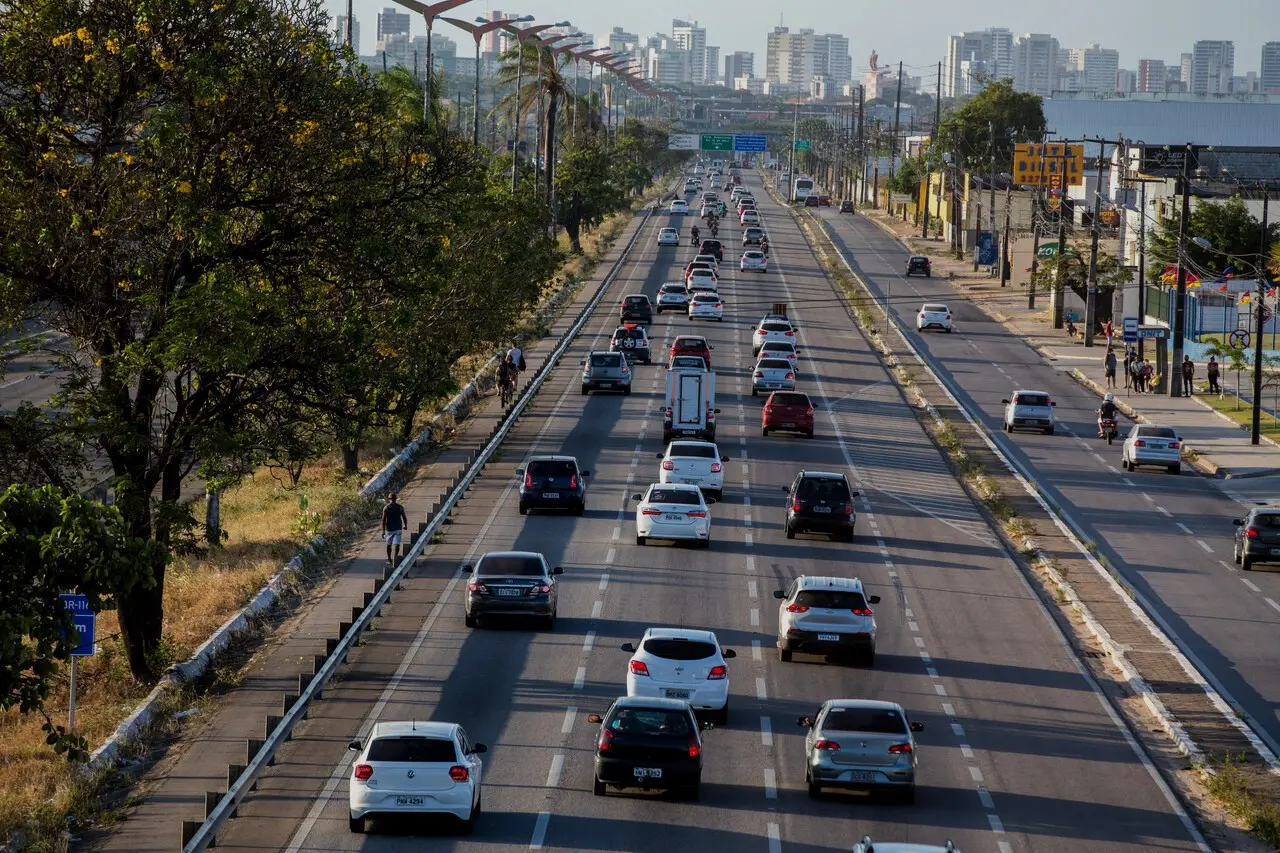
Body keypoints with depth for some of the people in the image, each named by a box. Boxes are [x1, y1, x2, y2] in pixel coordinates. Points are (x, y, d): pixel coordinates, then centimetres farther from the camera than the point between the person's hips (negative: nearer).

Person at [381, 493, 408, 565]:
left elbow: (383, 520, -12)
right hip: (398, 529, 0)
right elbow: (404, 518, 2)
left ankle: (389, 560, 27)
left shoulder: (386, 508, -7)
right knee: (396, 544, -5)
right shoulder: (400, 507, -3)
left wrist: (383, 531, -12)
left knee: (389, 545, 16)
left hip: (389, 529, 0)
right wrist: (405, 525, 21)